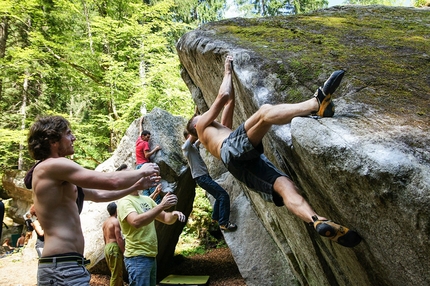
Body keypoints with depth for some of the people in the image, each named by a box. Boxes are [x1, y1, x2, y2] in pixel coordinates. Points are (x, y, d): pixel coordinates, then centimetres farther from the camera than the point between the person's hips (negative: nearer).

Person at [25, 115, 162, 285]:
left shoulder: (56, 178, 19)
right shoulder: (53, 165, -12)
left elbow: (99, 195, 26)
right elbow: (111, 181, -17)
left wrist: (136, 186, 23)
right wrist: (142, 171, 1)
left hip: (67, 266, 10)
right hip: (63, 268, -10)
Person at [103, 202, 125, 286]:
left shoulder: (105, 222, 15)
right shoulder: (115, 221, -12)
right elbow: (119, 239, -17)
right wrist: (124, 251, -14)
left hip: (107, 248, 9)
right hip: (114, 248, -9)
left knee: (114, 273, 16)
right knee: (117, 274, -5)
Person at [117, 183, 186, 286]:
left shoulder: (147, 200, 10)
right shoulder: (124, 201, -12)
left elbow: (166, 218, 12)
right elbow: (136, 222, -30)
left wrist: (174, 214, -11)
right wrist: (161, 206, -31)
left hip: (151, 256, 8)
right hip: (137, 257, -8)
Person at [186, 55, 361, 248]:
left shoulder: (221, 127, 48)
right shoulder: (202, 124, 31)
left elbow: (230, 101, 47)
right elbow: (223, 96, 23)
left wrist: (229, 73, 53)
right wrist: (227, 72, 37)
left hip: (246, 164, 6)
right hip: (233, 149, -6)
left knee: (284, 184, -20)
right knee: (265, 111, -25)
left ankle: (318, 222, -41)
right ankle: (317, 102, -39)